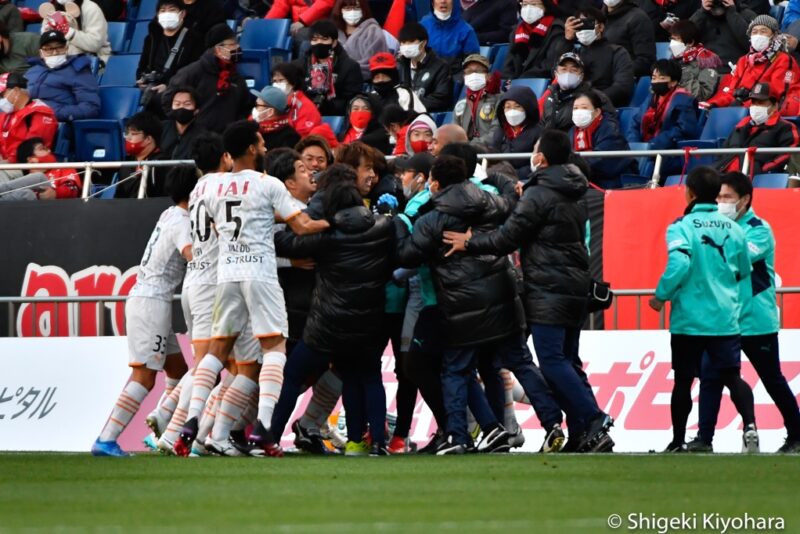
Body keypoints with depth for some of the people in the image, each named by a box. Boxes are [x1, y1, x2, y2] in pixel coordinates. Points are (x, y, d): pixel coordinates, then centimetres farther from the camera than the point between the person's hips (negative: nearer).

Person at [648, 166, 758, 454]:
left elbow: (678, 264, -23)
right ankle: (749, 425, -18)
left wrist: (661, 295, -8)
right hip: (726, 319, 2)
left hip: (688, 319, -2)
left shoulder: (682, 226, -10)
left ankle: (678, 442, 16)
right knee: (732, 376, 4)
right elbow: (744, 273, 12)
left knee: (683, 380, 9)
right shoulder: (733, 229, 3)